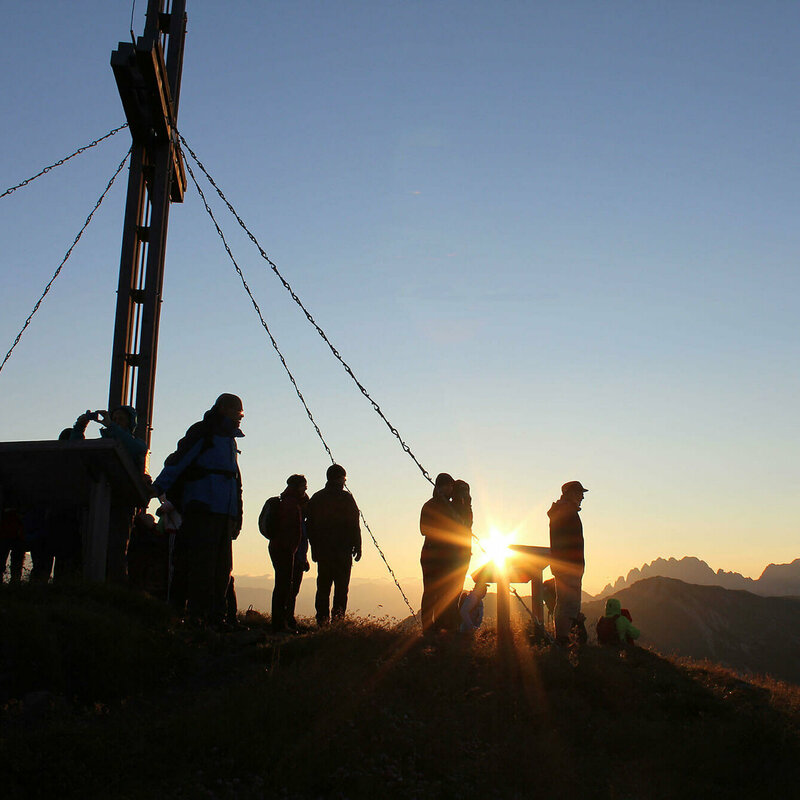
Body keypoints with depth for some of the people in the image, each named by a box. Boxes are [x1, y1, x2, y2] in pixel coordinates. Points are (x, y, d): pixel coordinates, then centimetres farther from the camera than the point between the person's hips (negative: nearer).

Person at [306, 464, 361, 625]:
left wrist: (315, 547, 17)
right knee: (341, 585, -1)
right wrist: (357, 547, -2)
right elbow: (354, 525, -8)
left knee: (323, 585, 10)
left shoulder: (316, 498, 10)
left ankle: (322, 618, 7)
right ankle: (338, 616, -8)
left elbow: (309, 525, 12)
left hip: (322, 550, 5)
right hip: (343, 550, -5)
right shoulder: (346, 498, -6)